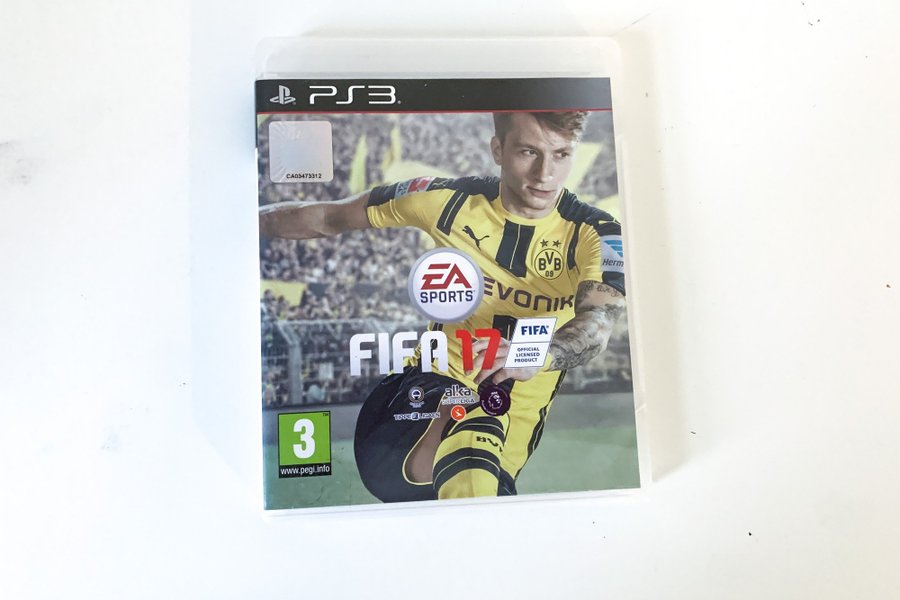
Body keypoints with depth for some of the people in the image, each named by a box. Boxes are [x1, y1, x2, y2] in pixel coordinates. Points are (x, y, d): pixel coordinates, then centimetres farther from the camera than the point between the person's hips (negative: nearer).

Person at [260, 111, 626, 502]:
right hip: (437, 373, 3)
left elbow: (599, 318, -26)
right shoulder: (451, 200, -3)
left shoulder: (594, 234, -7)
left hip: (516, 399, -2)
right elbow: (328, 218, 7)